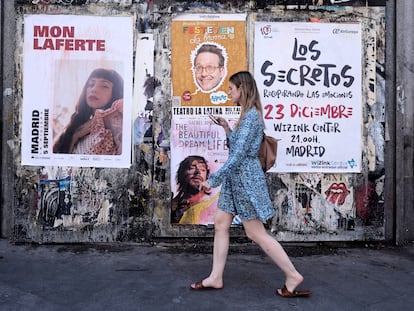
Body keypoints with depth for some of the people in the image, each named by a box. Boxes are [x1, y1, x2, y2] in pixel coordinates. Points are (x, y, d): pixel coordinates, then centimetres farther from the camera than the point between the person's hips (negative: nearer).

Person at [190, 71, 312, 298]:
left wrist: (213, 179, -23)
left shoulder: (251, 115, -17)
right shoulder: (247, 114, 14)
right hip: (236, 177, 10)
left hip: (246, 178, -10)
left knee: (256, 233, -3)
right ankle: (216, 278, 18)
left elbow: (238, 154, -23)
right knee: (221, 224, 10)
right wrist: (226, 128, 11)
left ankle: (293, 276, 10)